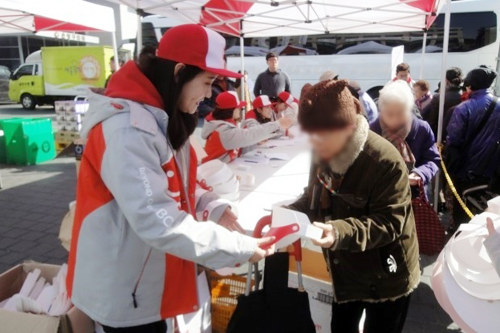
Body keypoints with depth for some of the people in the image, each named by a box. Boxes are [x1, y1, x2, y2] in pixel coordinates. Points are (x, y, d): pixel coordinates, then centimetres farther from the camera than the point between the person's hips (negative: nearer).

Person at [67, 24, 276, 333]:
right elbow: (158, 222, -32)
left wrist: (211, 208, -6)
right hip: (123, 293, -8)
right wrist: (240, 248, -26)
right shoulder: (127, 129, -27)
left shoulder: (164, 117, 3)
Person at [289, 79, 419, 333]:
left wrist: (340, 232, -42)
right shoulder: (323, 153, -5)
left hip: (386, 278, -6)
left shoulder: (385, 161, -27)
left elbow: (388, 223, -27)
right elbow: (314, 197, 7)